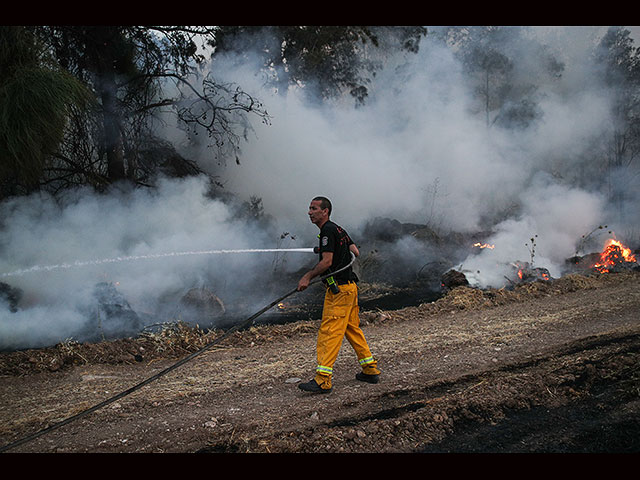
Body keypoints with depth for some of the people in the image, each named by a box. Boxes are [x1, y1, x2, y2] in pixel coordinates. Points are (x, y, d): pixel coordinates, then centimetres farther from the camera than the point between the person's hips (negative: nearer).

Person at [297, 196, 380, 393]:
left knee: (329, 332, -10)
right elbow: (355, 252, 20)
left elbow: (327, 262, -18)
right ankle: (370, 370, 23)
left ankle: (323, 380, -11)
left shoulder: (328, 230, -13)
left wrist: (308, 276, -11)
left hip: (339, 289, -10)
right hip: (350, 286, 10)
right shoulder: (338, 229, 17)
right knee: (352, 329, 16)